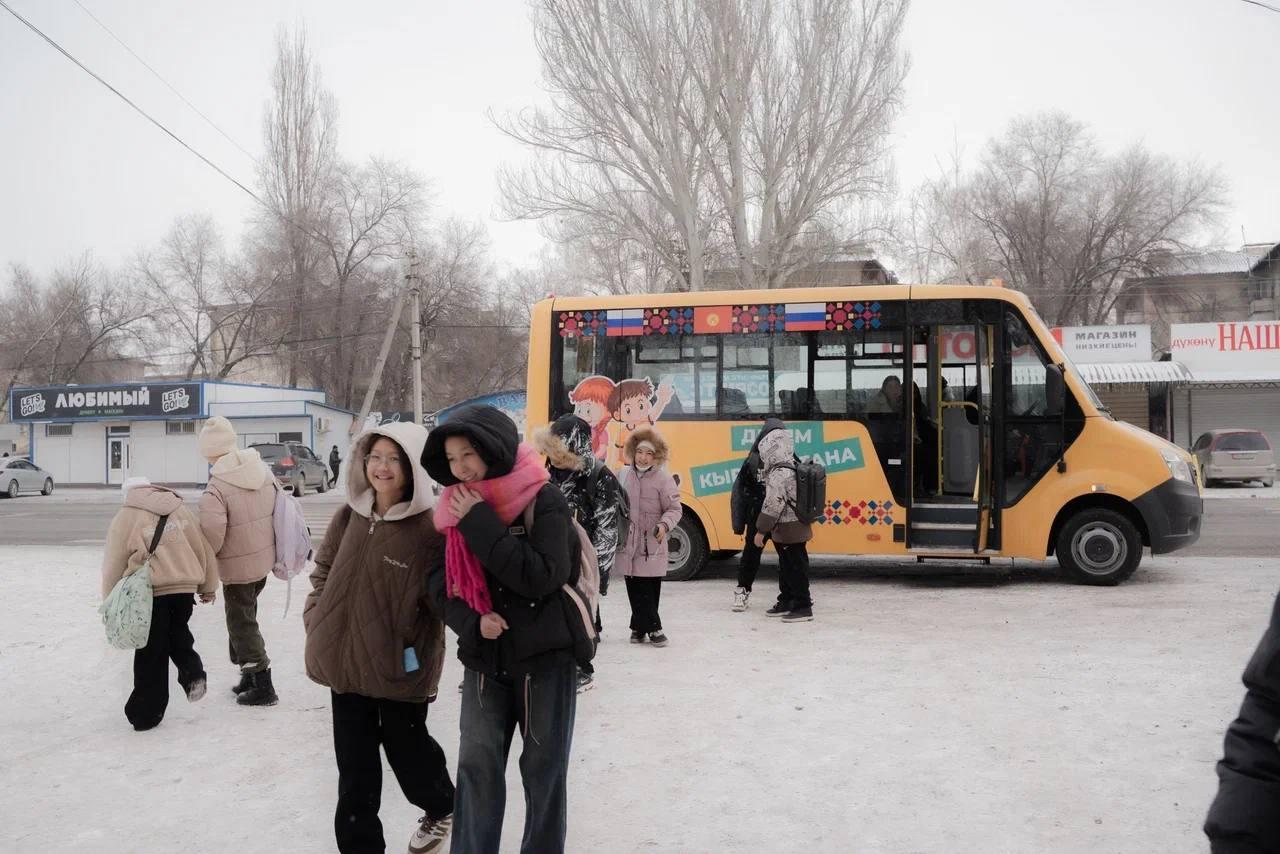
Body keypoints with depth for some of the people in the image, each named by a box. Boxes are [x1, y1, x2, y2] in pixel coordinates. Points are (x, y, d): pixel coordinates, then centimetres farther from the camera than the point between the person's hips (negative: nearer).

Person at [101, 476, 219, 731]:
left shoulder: (126, 518, 0)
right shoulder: (180, 511, 12)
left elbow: (114, 565, 0)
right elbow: (203, 550, 16)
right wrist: (208, 588, 26)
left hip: (149, 593, -3)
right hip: (184, 588, 3)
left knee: (151, 654, 6)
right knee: (178, 633, 27)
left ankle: (146, 713, 12)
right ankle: (193, 673, 4)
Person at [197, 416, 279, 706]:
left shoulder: (216, 489, -23)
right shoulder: (264, 471, -3)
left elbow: (212, 536, -26)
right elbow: (279, 511, 7)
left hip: (237, 566, -7)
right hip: (264, 559, 7)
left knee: (242, 623, 6)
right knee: (245, 615, 22)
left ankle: (262, 686, 8)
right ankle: (250, 673, 29)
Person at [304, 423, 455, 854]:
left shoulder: (430, 529, -17)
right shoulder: (349, 517, 1)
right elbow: (324, 571, 14)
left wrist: (414, 646, -22)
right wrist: (317, 620, 5)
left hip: (399, 667, -4)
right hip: (345, 659, 5)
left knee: (406, 748, 16)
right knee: (354, 762, 12)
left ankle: (441, 808, 45)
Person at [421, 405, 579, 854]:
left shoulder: (544, 500, -13)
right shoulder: (457, 508, 4)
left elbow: (542, 576, -24)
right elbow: (440, 582, 7)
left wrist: (480, 524, -21)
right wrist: (471, 622, -13)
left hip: (545, 657, -4)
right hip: (484, 658, 4)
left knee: (543, 768, 7)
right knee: (477, 765, 4)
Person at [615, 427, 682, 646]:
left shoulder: (663, 478, -6)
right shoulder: (623, 475, 5)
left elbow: (674, 509, -5)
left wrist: (664, 525, -23)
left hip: (651, 545, -3)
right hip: (627, 543, 3)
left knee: (650, 589, 1)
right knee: (636, 589, 5)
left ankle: (639, 627, 15)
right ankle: (653, 628, 15)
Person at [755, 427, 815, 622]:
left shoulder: (778, 474, -20)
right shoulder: (793, 469, 12)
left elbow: (773, 505, -23)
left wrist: (761, 530, -18)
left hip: (788, 531, -10)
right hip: (798, 528, 10)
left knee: (795, 569, -4)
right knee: (787, 567, 18)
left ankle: (803, 607, 0)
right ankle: (786, 602, 28)